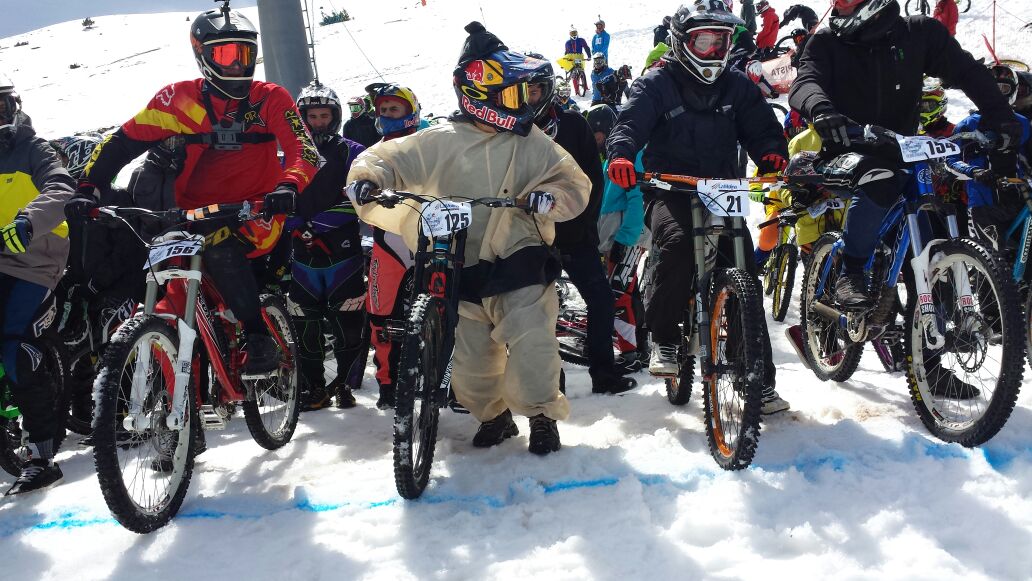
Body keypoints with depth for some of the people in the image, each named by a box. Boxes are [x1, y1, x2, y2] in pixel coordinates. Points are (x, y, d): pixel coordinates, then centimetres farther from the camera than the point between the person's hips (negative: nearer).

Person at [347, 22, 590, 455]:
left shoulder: (531, 143, 0)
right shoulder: (439, 143, -4)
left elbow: (575, 184, 2)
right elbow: (386, 158, 0)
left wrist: (548, 198, -20)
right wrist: (366, 179, -23)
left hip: (517, 265, -1)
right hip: (462, 273, 1)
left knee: (531, 346, -18)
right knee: (470, 361, 10)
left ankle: (542, 415, 6)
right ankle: (493, 417, 36)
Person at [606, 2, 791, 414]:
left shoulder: (737, 86, 11)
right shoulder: (657, 84, 1)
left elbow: (760, 126, 4)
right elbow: (631, 122, -13)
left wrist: (772, 152, -21)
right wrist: (621, 154, -36)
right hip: (671, 192, -3)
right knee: (677, 242, -35)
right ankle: (663, 339, -16)